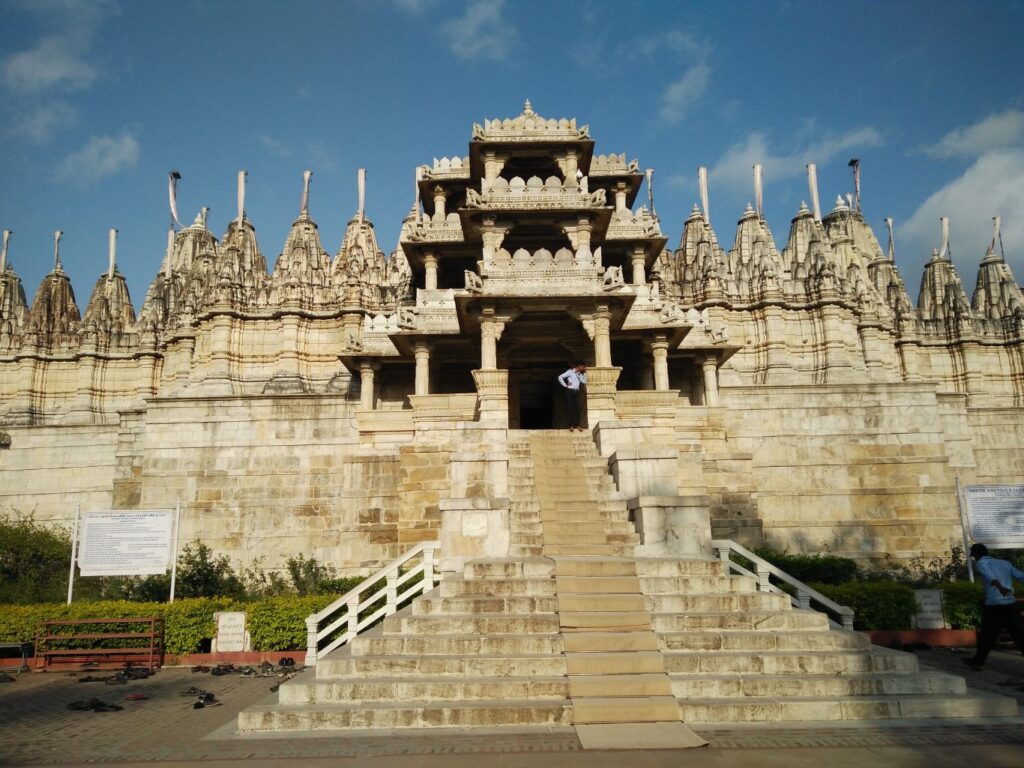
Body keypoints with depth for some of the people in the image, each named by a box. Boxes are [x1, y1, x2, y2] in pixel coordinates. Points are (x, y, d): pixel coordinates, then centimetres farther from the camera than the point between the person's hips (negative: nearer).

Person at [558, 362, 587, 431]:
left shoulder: (580, 374, 18)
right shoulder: (570, 371, -2)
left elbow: (584, 382, 8)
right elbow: (560, 377, -6)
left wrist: (584, 374, 5)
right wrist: (565, 385, -9)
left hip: (576, 392, 6)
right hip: (570, 391, -6)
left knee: (577, 408, -3)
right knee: (570, 408, -7)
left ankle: (577, 425, -5)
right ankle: (571, 426, -9)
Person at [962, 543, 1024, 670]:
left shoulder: (981, 563, -1)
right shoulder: (1005, 563, 17)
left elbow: (989, 575, -22)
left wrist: (999, 587, -41)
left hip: (994, 607, -4)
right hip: (1011, 606, 4)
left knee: (986, 636, 10)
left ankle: (978, 661, 23)